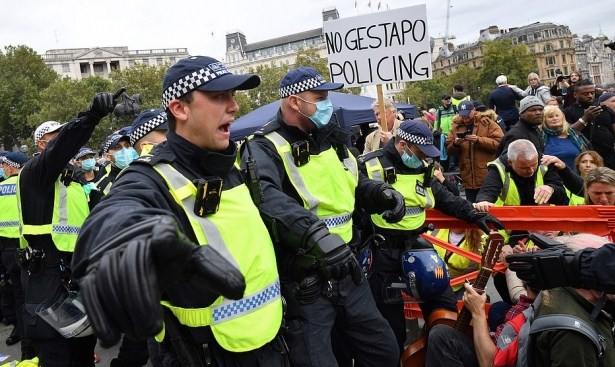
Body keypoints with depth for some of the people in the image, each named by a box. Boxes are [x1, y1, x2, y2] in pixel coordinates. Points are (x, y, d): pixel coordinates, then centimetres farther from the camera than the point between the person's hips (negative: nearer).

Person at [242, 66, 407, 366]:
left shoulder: (331, 139, 10)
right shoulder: (265, 147, -15)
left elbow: (356, 184, 22)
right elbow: (263, 196, -36)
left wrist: (381, 192, 0)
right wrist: (313, 232, -50)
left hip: (346, 272, 8)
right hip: (302, 284, -7)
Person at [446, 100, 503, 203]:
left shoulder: (488, 123, -2)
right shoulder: (456, 127, 9)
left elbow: (499, 142, -12)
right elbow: (449, 150, 10)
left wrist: (479, 140, -21)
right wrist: (455, 144, -12)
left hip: (488, 177, -4)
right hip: (468, 179, 4)